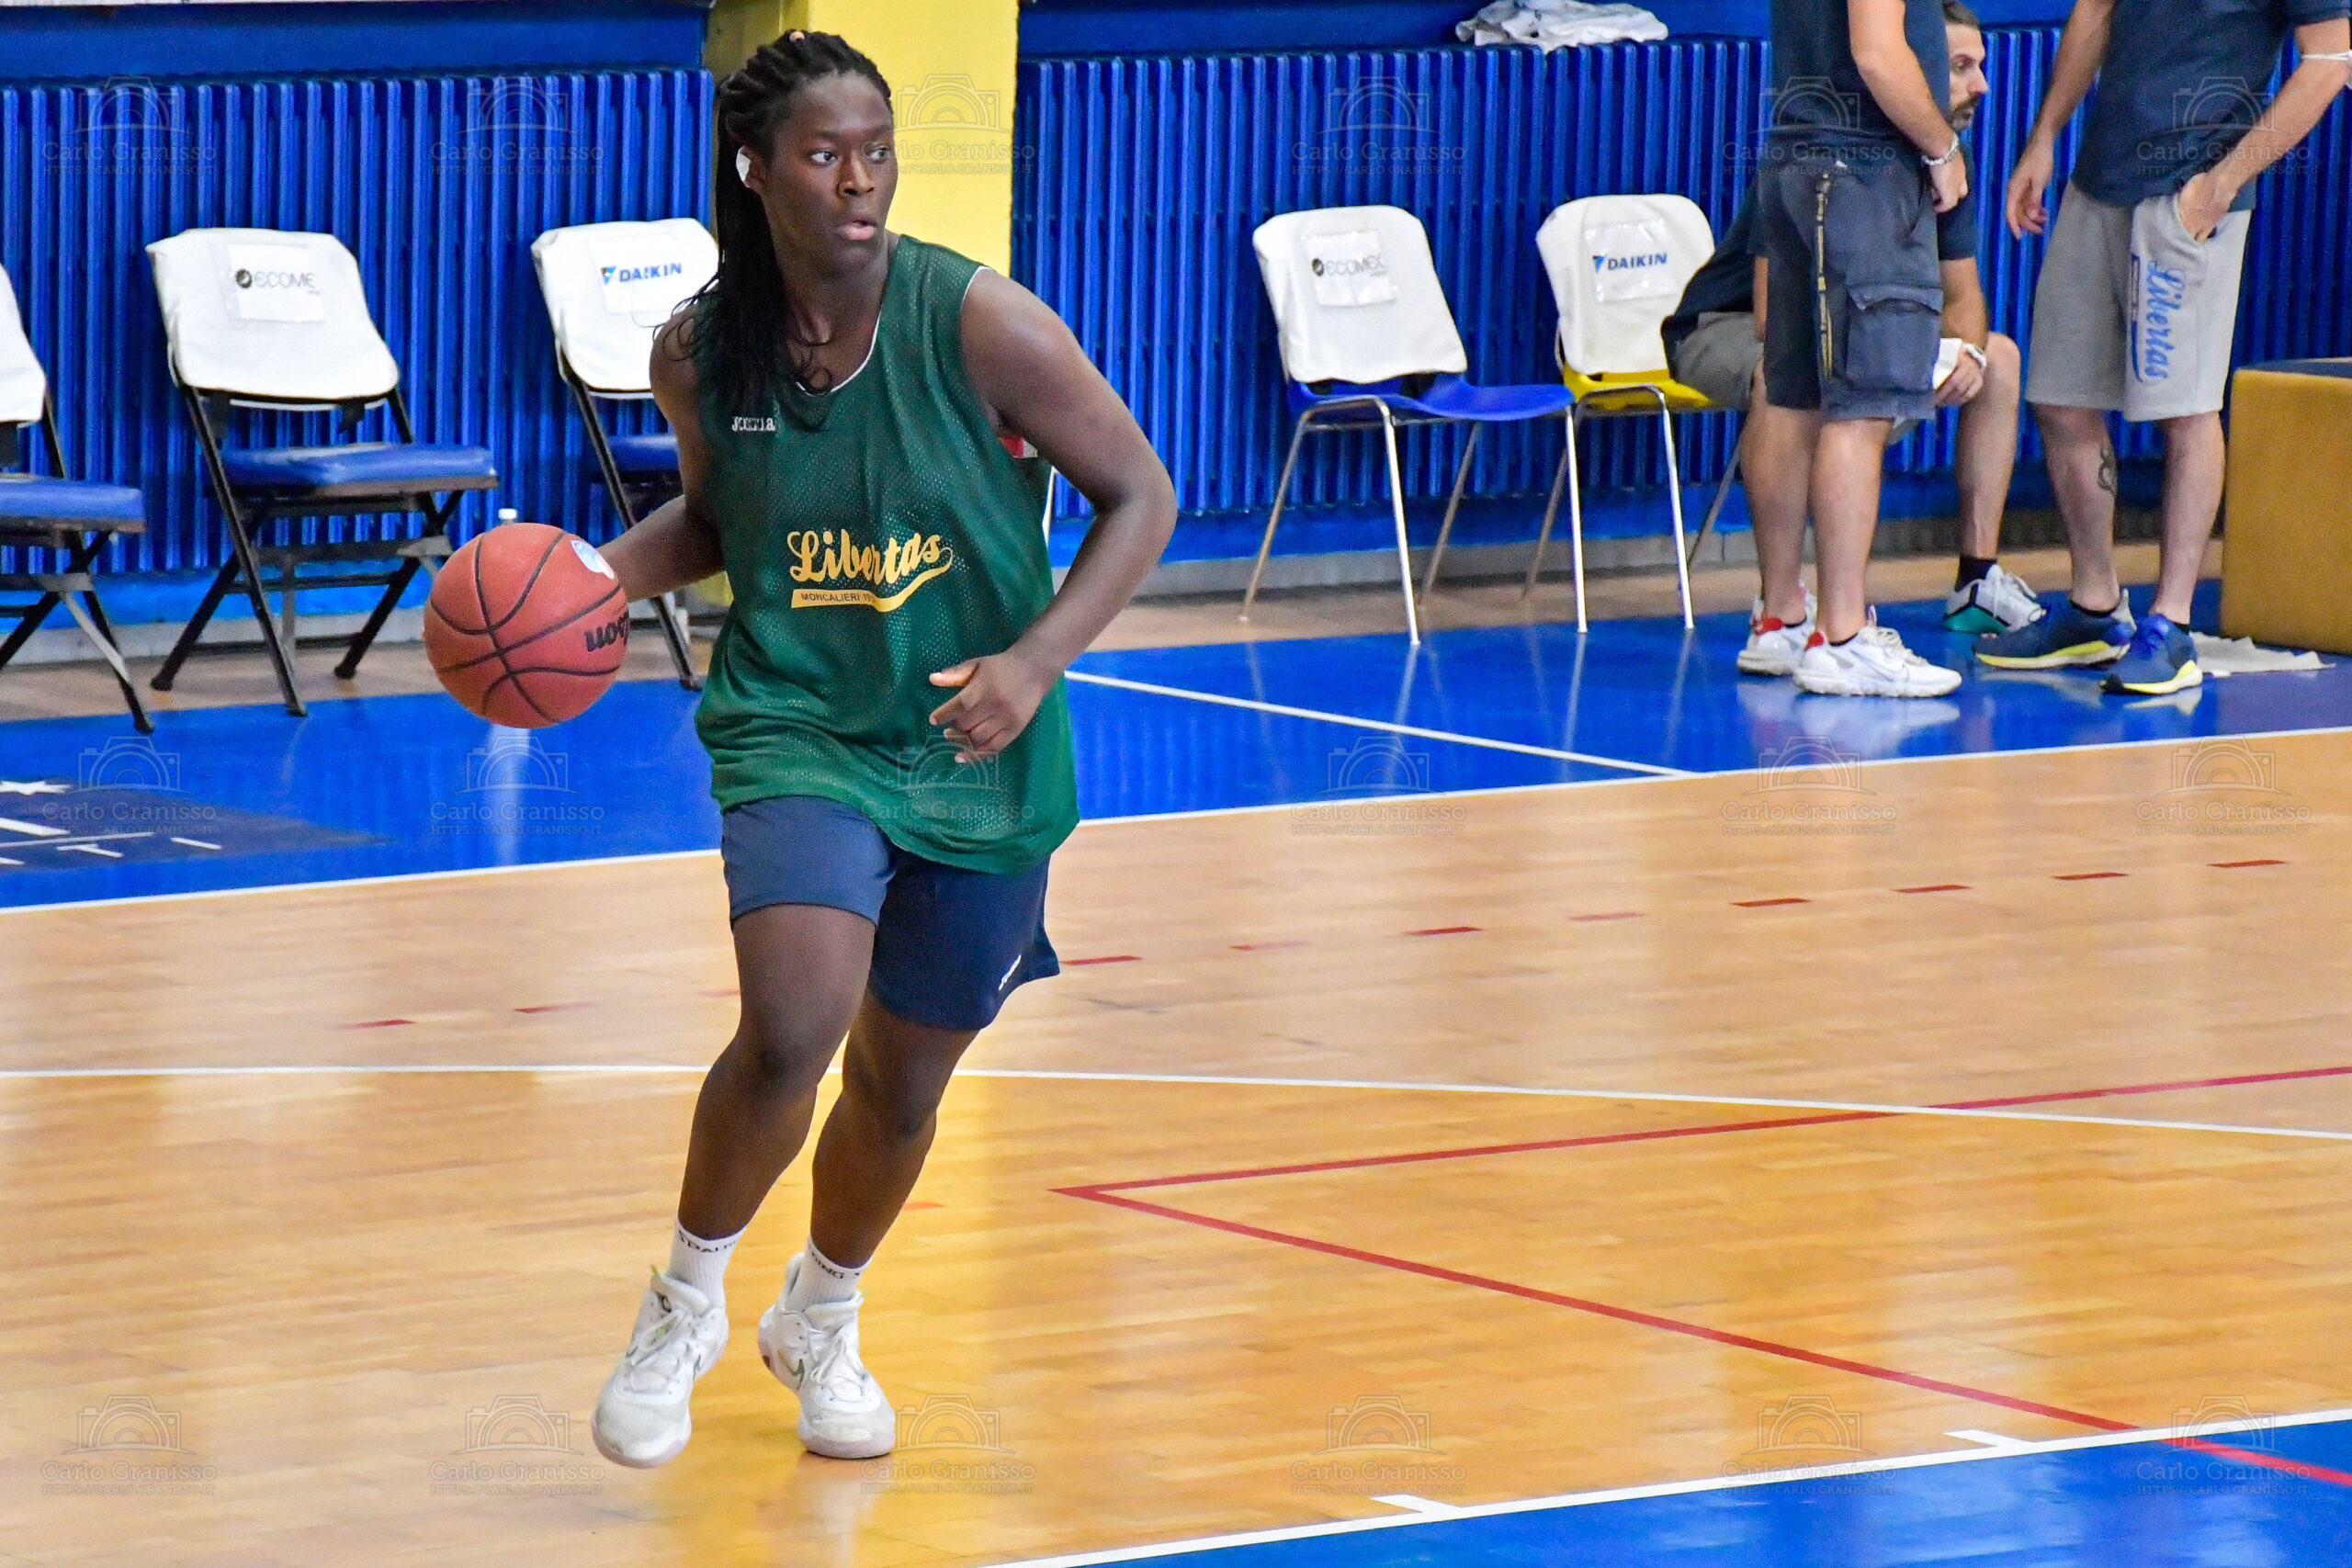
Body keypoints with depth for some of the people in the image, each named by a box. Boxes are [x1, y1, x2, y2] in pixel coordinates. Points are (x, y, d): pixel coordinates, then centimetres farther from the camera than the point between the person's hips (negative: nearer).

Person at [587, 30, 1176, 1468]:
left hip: (978, 759, 0)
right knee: (794, 1026, -26)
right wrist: (609, 576, -6)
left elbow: (1141, 498, -8)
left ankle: (824, 1322, 45)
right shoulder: (702, 353, -8)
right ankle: (686, 1308, 0)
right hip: (799, 733, 0)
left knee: (903, 1085, 13)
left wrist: (1036, 660, -20)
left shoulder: (979, 324, -17)